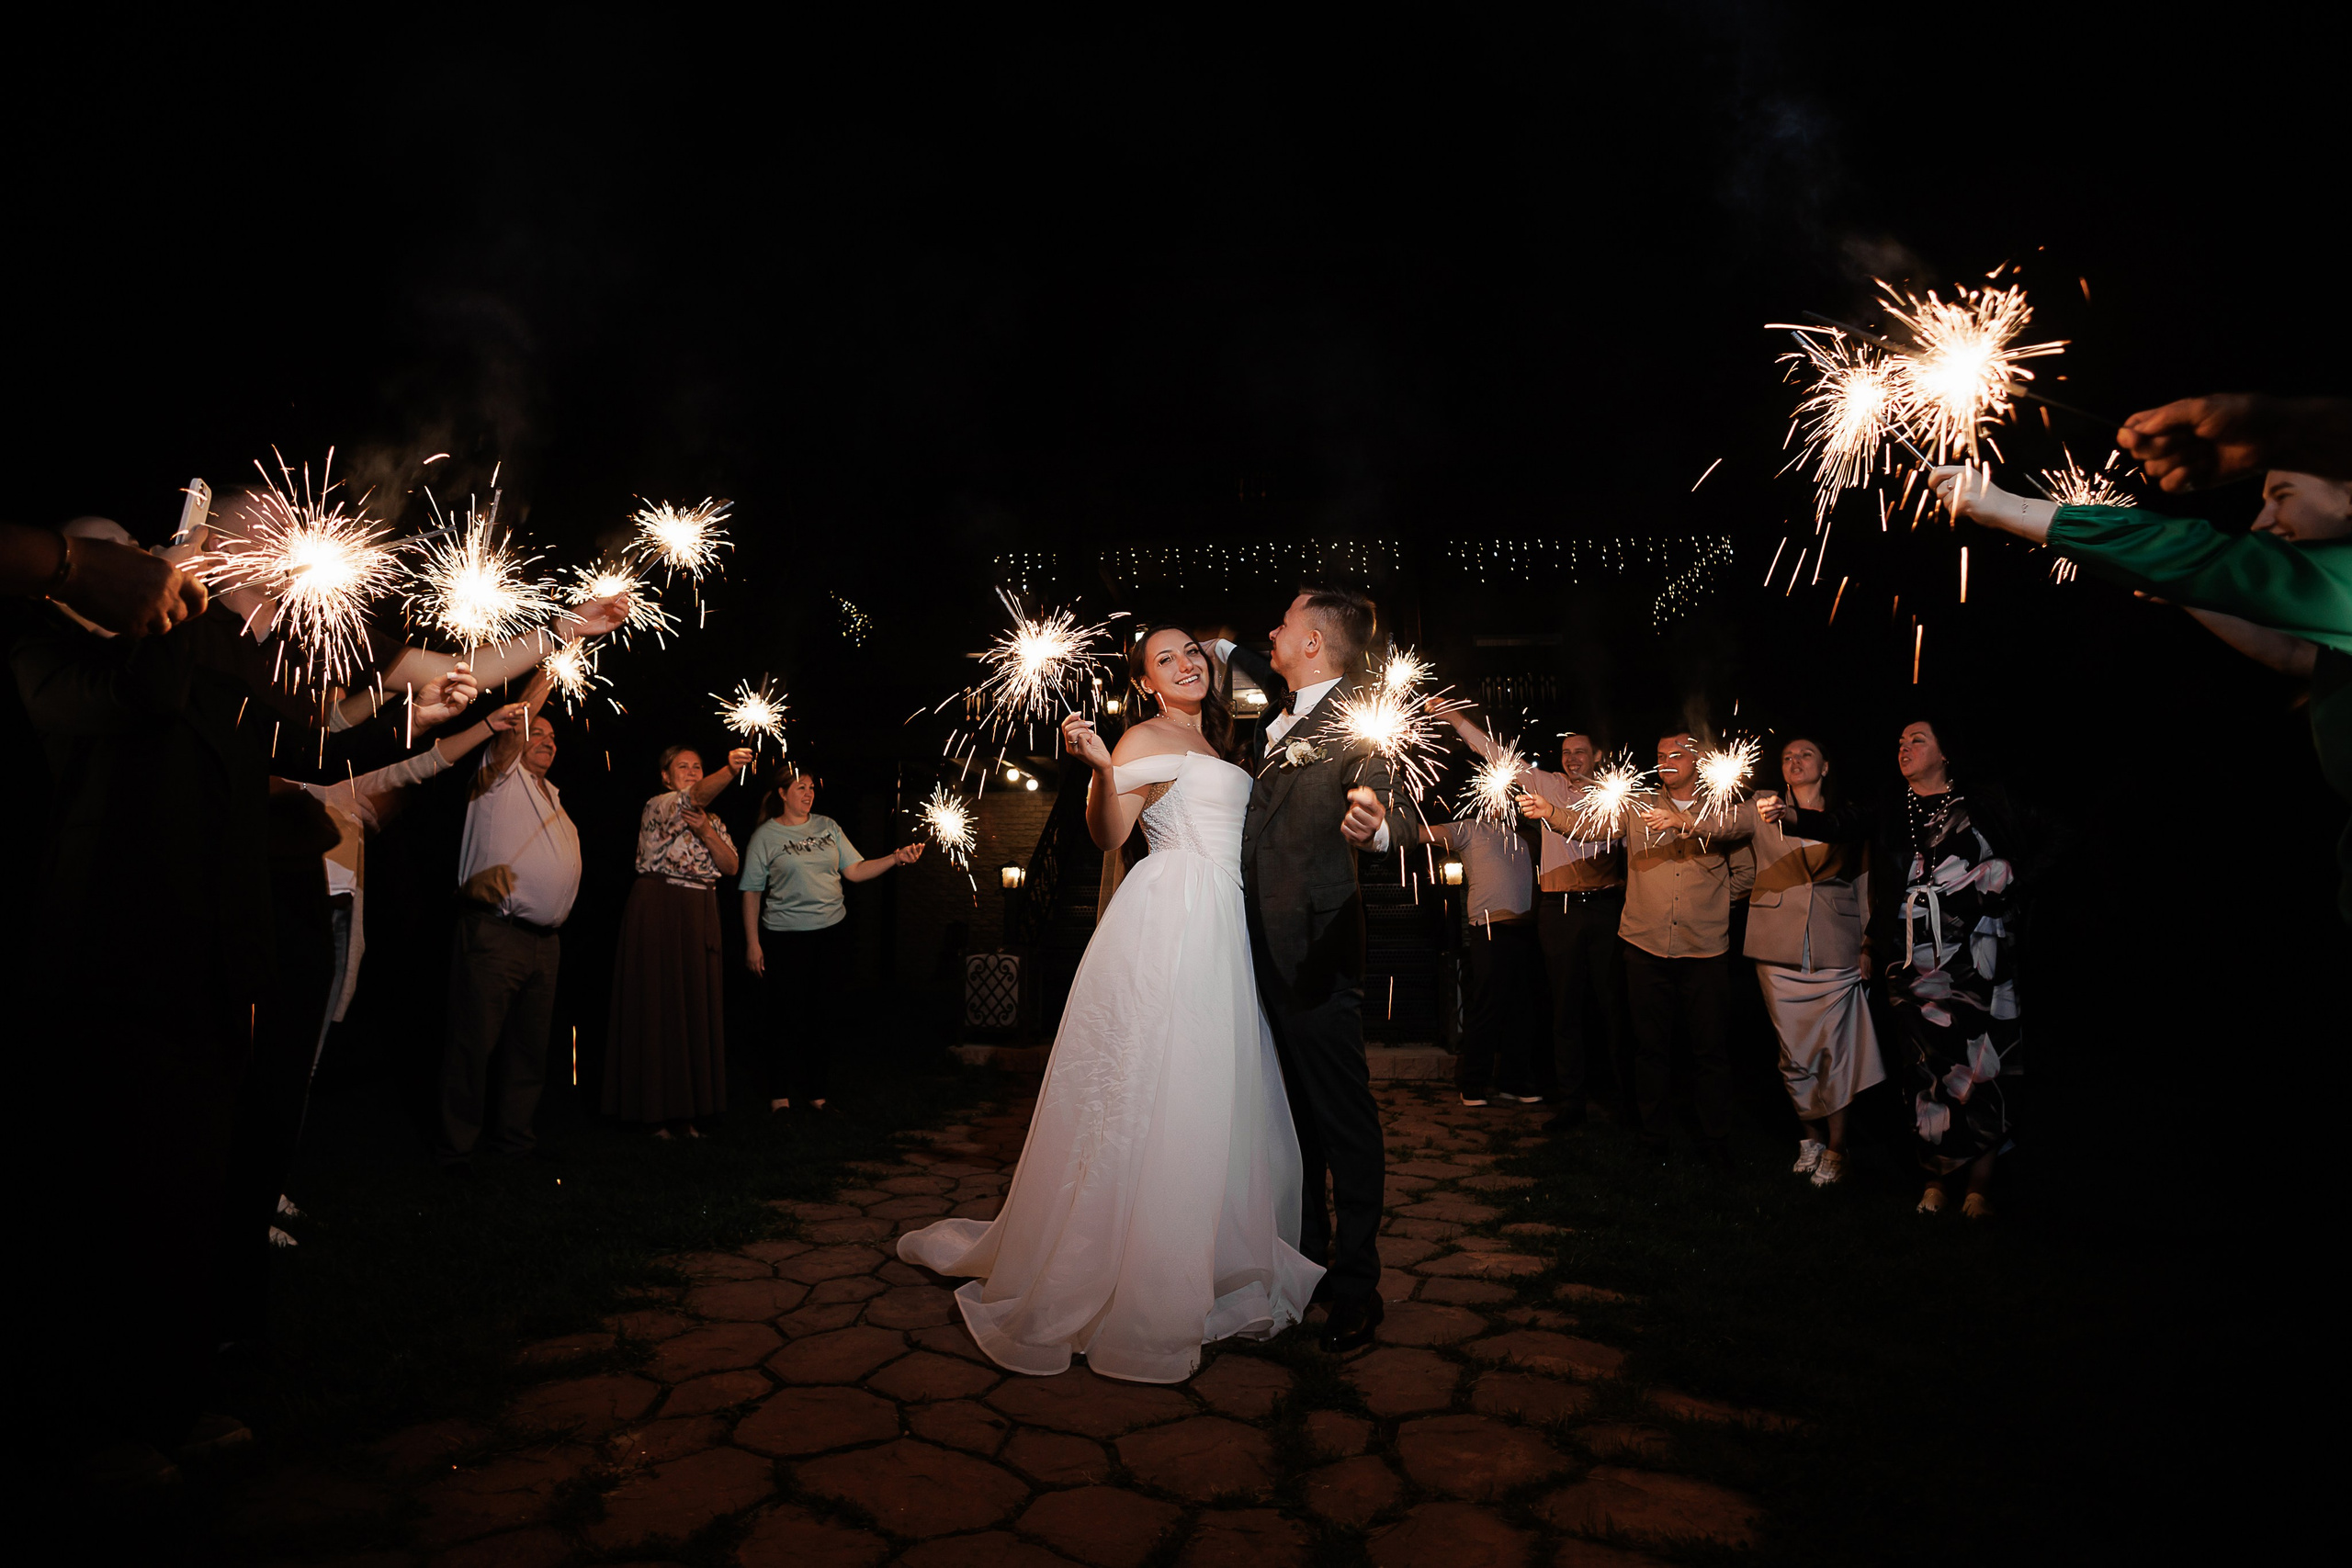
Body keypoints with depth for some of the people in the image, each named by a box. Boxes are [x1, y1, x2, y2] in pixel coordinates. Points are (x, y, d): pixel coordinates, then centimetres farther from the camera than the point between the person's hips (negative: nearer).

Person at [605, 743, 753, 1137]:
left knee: (697, 1006, 6)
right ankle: (653, 1109, 4)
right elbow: (696, 796, -26)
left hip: (699, 914, 7)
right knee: (658, 1004, -4)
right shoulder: (658, 806, -4)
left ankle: (686, 1108, 13)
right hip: (659, 909, -6)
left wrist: (706, 832, -11)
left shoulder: (713, 820, 17)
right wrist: (730, 769, -44)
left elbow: (731, 868, 5)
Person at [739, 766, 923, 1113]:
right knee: (787, 1016, 0)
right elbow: (752, 892, -1)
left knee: (825, 1014, 7)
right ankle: (779, 1093, 16)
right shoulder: (765, 836, -1)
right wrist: (753, 943, -5)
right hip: (785, 936, -3)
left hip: (831, 931, 3)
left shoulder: (828, 827, 8)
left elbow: (855, 871, 6)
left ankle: (815, 1091, 20)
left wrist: (895, 858, -8)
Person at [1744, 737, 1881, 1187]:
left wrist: (1866, 944, 5)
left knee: (1836, 1052, -2)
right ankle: (1811, 1137, 21)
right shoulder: (1764, 813, 11)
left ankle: (1835, 1150, 10)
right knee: (1794, 1053, 4)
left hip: (1835, 951, 0)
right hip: (1780, 952, 0)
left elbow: (1865, 885, 12)